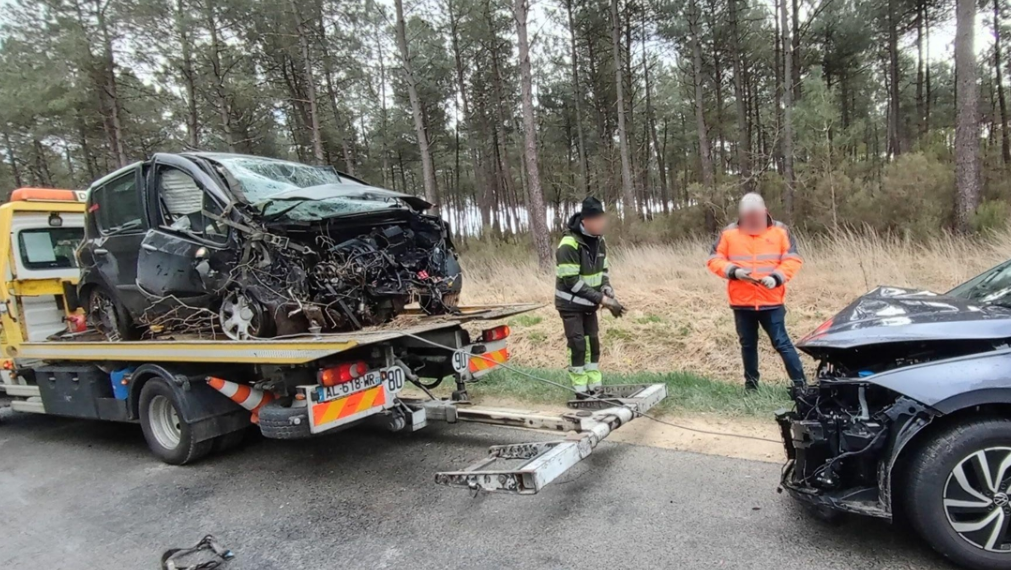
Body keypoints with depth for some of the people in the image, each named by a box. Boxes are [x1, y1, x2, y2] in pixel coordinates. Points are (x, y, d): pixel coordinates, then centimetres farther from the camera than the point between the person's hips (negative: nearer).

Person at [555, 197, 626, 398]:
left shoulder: (598, 240, 0)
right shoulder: (569, 245, -25)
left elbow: (603, 271, 10)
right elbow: (572, 282, -25)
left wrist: (609, 295, -6)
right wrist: (602, 299, -24)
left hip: (589, 304, 7)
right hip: (571, 305, -7)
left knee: (593, 344, 10)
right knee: (578, 346, -5)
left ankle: (595, 388, 20)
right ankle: (581, 391, 5)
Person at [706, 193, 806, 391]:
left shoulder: (780, 231, 0)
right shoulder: (729, 233, 0)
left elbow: (793, 259, -1)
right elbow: (714, 260, 1)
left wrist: (777, 277, -18)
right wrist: (733, 271, -16)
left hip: (772, 301, -2)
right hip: (742, 302, 2)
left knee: (781, 343, 0)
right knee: (748, 344, 14)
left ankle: (800, 383, 9)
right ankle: (751, 383, 27)